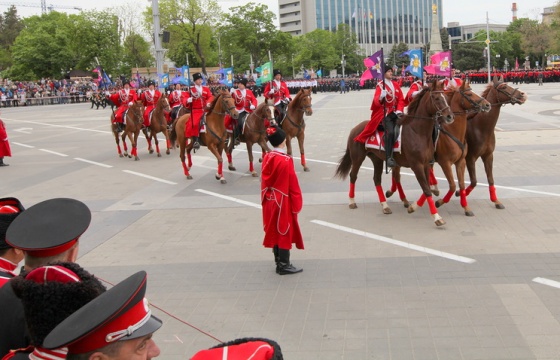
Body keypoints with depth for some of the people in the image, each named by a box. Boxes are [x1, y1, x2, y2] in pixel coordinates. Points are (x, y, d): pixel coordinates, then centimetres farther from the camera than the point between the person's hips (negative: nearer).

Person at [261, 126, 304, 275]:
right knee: (285, 232, 3)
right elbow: (293, 185, -17)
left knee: (274, 231, 15)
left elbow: (264, 181, 7)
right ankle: (284, 265, 11)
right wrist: (297, 203, -7)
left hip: (270, 201, 7)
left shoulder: (266, 158, 0)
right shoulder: (286, 160, -20)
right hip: (283, 202, -7)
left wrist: (266, 198, 17)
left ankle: (279, 262, 26)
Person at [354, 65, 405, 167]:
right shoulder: (380, 85, -3)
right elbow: (376, 101, -15)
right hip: (384, 113, -6)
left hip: (395, 112, 6)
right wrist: (381, 97, -37)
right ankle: (389, 158, -27)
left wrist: (399, 110, -4)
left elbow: (401, 100, 12)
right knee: (390, 132, -26)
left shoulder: (396, 84, 13)